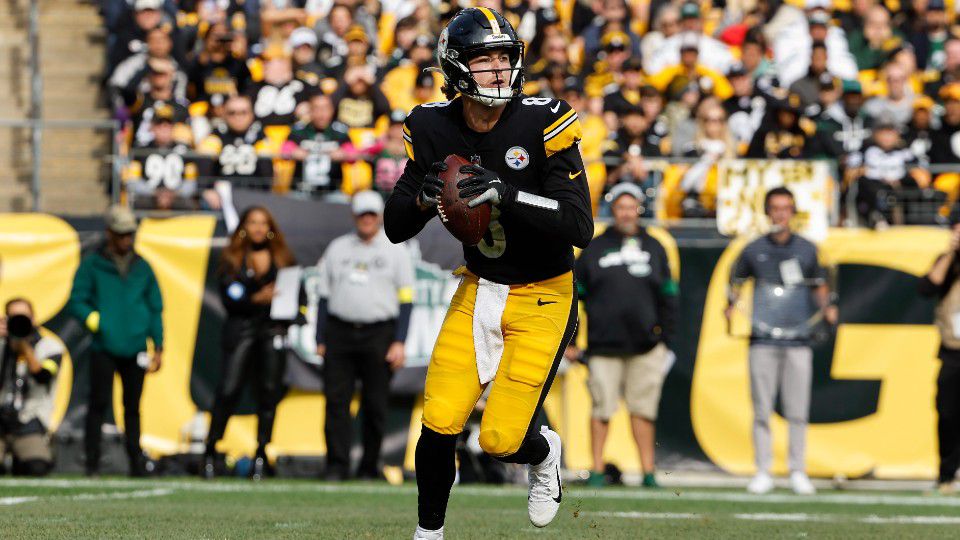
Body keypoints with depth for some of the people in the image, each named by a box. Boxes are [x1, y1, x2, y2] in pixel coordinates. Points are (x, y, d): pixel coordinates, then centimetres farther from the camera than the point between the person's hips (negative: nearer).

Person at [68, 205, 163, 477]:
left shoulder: (142, 267, 13)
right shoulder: (92, 265, 4)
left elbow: (155, 308, 15)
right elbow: (76, 301, 1)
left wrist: (158, 347, 9)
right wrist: (96, 322, -15)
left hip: (135, 350, 3)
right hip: (104, 349, -3)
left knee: (132, 406, 6)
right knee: (99, 403, -7)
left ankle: (136, 461, 11)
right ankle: (92, 462, -2)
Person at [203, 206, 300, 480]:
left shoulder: (283, 259, 11)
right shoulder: (232, 259, 5)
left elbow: (296, 293, 9)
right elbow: (229, 299, -4)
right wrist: (258, 299, -17)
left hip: (274, 330, 2)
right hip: (241, 328, -2)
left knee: (269, 392, 0)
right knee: (228, 390, -10)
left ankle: (261, 456, 7)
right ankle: (211, 450, 0)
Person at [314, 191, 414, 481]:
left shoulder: (395, 251, 8)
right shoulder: (337, 248, 15)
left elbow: (406, 299, 3)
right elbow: (325, 296, 14)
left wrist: (399, 342, -7)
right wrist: (320, 340, 6)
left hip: (379, 335, -2)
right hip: (339, 334, 2)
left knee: (375, 404, -1)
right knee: (336, 401, -6)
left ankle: (369, 466, 7)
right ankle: (337, 466, -6)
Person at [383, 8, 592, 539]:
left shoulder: (541, 123, -19)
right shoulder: (434, 128, -7)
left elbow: (580, 228, -24)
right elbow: (395, 228, 0)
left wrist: (505, 194, -36)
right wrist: (422, 198, -23)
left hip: (541, 299, -3)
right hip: (478, 291, 3)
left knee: (502, 440, -8)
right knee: (440, 424, -9)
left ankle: (544, 453, 28)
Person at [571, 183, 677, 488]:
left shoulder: (654, 248, 12)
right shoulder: (595, 249, 7)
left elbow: (667, 297, 14)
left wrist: (665, 336, 6)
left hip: (645, 347, 1)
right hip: (604, 346, -1)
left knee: (643, 410, 2)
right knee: (602, 409, -2)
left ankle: (648, 472, 6)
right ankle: (597, 471, 4)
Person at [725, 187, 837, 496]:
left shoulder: (806, 250, 8)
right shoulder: (754, 250, 5)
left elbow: (819, 285, 16)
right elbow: (737, 280, 13)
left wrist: (826, 308, -2)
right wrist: (731, 305, -6)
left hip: (797, 340, 0)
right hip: (763, 340, 0)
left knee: (798, 412, 0)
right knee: (761, 410, 0)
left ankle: (798, 472, 7)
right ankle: (763, 472, 5)